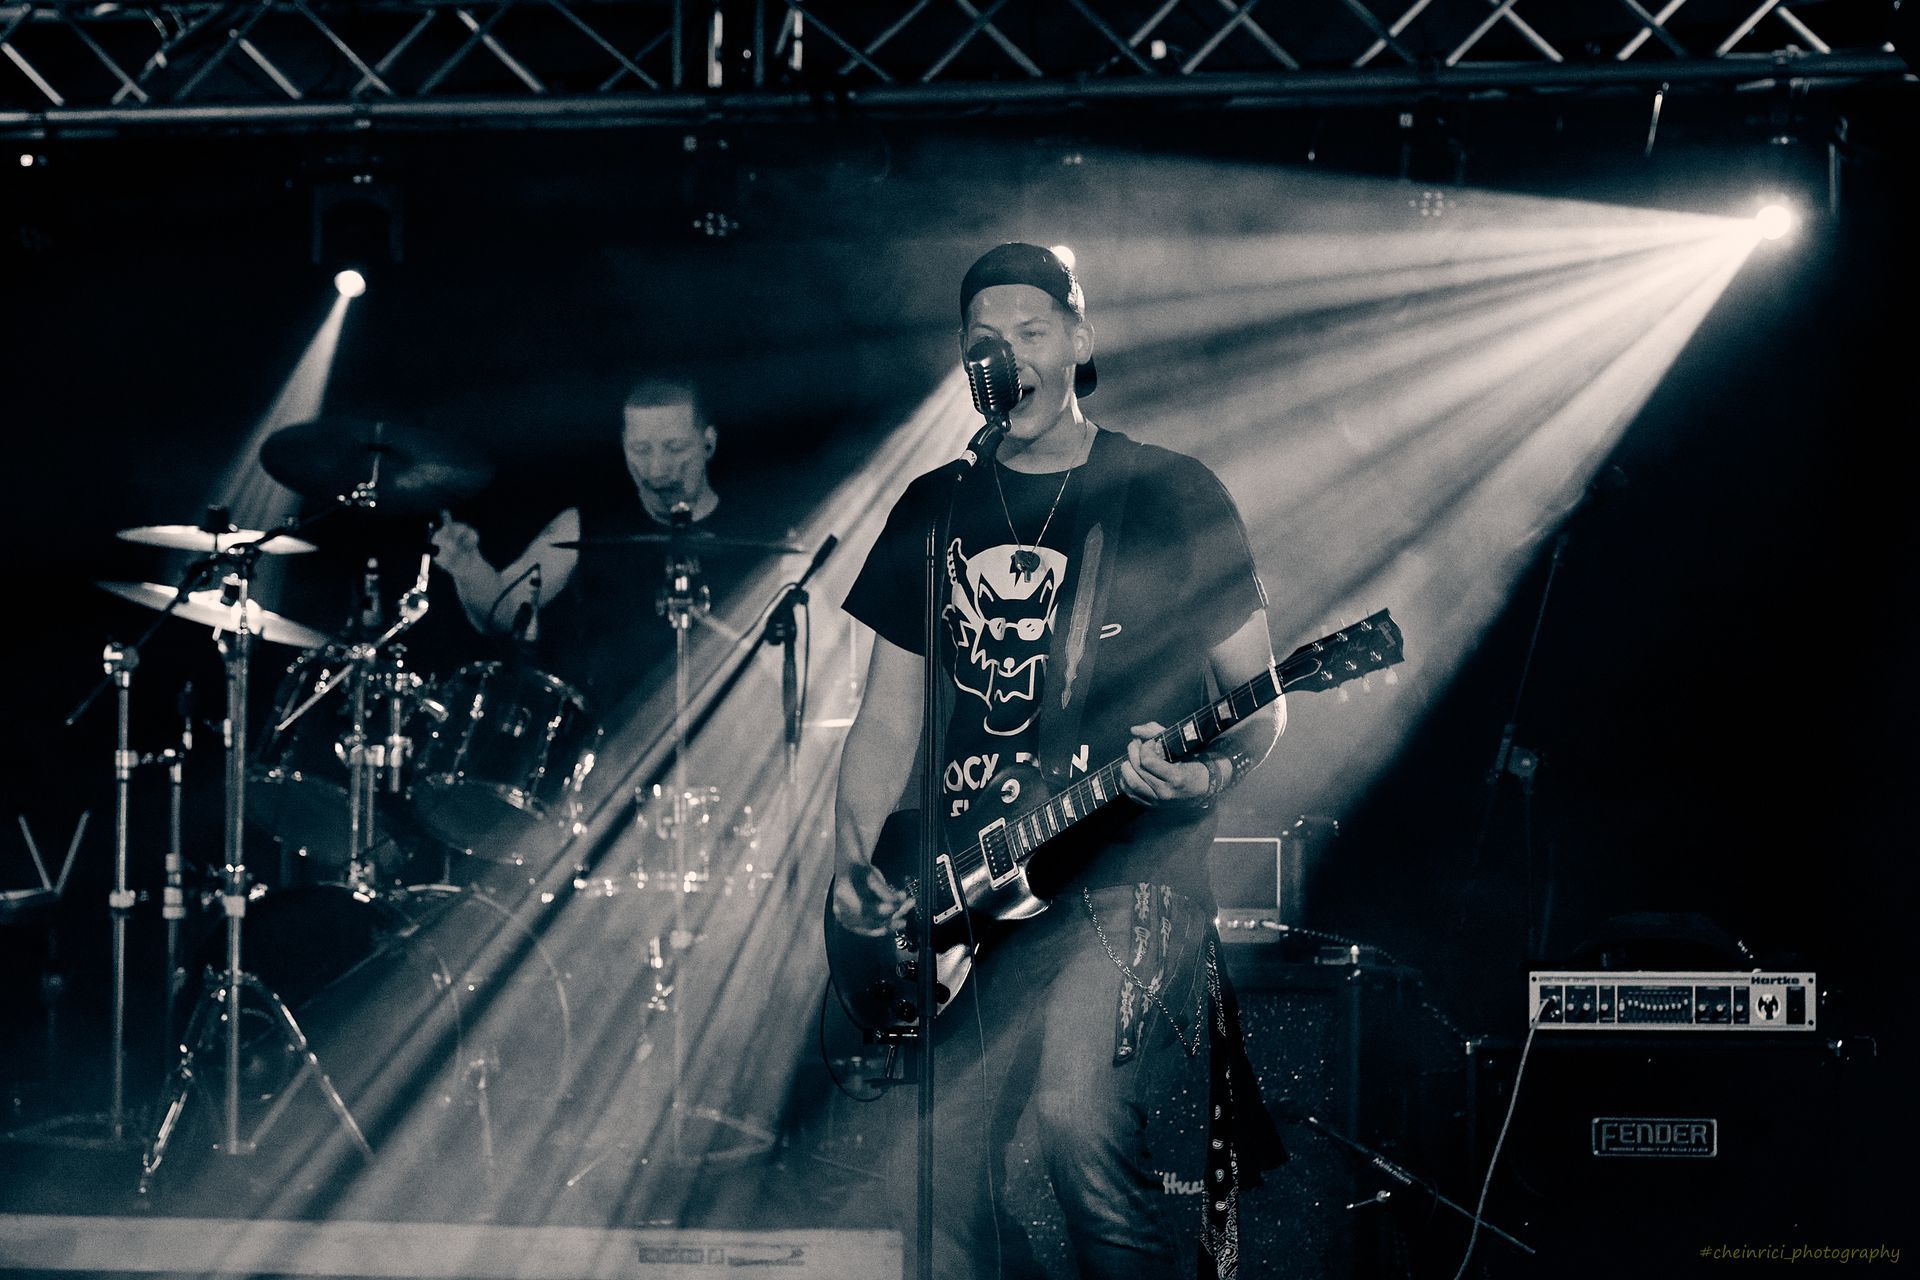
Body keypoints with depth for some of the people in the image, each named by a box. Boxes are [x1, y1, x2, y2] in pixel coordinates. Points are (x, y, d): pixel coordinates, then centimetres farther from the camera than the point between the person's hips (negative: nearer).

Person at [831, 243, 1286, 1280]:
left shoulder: (1172, 496, 3)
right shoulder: (934, 510, 15)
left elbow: (1259, 697, 5)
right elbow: (888, 717, 16)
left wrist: (1213, 771, -18)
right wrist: (854, 859, -1)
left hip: (1128, 872, -5)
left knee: (1080, 1116, -29)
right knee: (930, 1165, -7)